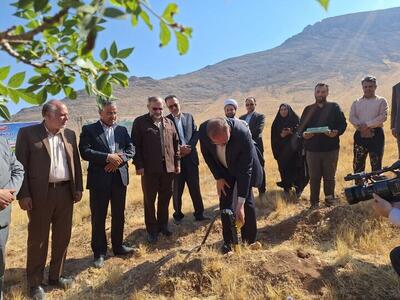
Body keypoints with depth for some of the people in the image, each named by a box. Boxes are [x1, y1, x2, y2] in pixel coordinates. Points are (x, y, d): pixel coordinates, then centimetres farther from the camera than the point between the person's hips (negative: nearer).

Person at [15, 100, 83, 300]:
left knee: (62, 237, 13)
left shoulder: (69, 134, 9)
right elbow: (20, 165, -7)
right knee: (37, 239, 8)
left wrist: (78, 188, 7)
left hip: (65, 192, 5)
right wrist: (23, 194, -12)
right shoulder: (28, 133, -5)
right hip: (40, 194, -4)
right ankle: (34, 283, 24)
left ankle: (56, 276, 31)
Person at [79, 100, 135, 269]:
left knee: (119, 215, 14)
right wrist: (108, 157, -20)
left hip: (119, 178, 4)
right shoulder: (89, 130, -1)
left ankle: (118, 246, 31)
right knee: (98, 218, 5)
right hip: (99, 179, -4)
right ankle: (99, 252, 20)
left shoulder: (122, 130, 12)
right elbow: (85, 152, -13)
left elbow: (131, 149, 4)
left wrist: (119, 159, -15)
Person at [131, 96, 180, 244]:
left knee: (165, 198, 12)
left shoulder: (169, 122, 12)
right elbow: (135, 145, -5)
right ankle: (151, 229, 19)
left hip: (168, 167, 4)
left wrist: (177, 162, 9)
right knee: (149, 199, 6)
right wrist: (139, 165, -11)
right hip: (149, 168, -4)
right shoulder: (140, 122, -1)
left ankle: (163, 225, 29)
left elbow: (176, 143, 14)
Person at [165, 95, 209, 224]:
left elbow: (196, 133, 4)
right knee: (177, 189, 8)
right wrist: (178, 149, -17)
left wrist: (189, 147, -10)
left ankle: (199, 213, 17)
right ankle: (178, 215, 23)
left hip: (191, 157, 2)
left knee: (195, 187, 6)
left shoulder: (189, 117, 9)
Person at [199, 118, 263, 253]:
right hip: (223, 169, 3)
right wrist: (218, 177, -12)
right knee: (225, 203, 0)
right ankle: (228, 240, 16)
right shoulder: (203, 130, -30)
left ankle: (250, 241, 15)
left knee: (247, 203, -3)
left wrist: (240, 204, -33)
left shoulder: (243, 134, -40)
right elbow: (206, 153, -9)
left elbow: (245, 170, -34)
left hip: (243, 167, -2)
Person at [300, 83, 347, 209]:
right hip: (312, 149, 1)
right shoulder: (308, 109, 11)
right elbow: (301, 126, 10)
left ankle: (330, 199, 26)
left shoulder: (334, 107, 5)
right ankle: (314, 202, 17)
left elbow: (343, 124, -1)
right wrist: (304, 134, -12)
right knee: (314, 177, 6)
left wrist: (336, 132, -21)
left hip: (331, 148, -1)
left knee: (329, 176, 9)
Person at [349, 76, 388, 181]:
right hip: (360, 135, 2)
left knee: (376, 165, 2)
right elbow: (351, 117, 1)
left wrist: (367, 124, -17)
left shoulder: (381, 101, 8)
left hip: (376, 134, -2)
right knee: (358, 165, 4)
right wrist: (361, 127, -16)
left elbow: (383, 117, -8)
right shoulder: (356, 102, 15)